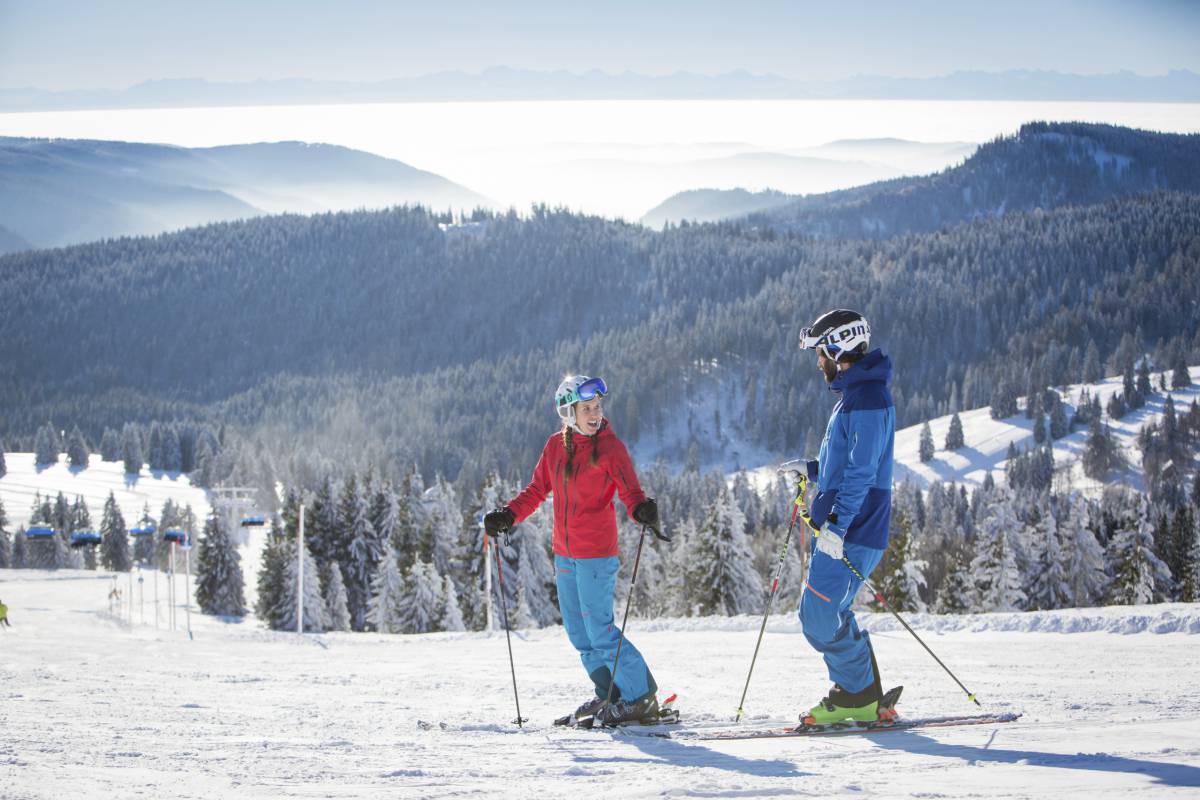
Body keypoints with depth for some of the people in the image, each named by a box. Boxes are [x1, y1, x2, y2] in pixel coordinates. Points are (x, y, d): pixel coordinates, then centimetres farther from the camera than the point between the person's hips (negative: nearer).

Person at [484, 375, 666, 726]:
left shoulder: (610, 447, -10)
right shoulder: (556, 445, 5)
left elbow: (630, 492, -16)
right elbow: (537, 490, 14)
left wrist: (644, 510, -38)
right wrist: (508, 516, 2)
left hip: (596, 554, -6)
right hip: (565, 553, 6)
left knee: (599, 630, -9)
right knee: (578, 631, 11)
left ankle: (641, 697, 0)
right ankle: (608, 694, 22)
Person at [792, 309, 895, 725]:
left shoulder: (868, 398, -16)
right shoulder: (853, 395, 18)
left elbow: (862, 470, -22)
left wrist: (836, 526, -26)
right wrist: (811, 470, 19)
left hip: (851, 532, -11)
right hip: (834, 526, 11)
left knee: (820, 617, -10)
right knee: (821, 613, 13)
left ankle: (859, 695, 0)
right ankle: (860, 696, 17)